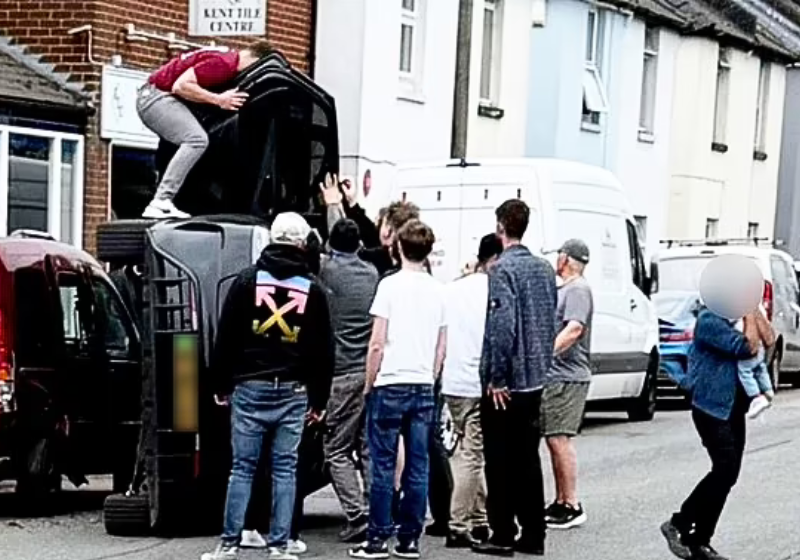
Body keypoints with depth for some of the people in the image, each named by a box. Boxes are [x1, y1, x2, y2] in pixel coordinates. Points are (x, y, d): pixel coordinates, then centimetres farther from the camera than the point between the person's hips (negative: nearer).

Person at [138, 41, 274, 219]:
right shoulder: (223, 63, -21)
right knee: (197, 139, -24)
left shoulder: (230, 59, 8)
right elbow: (181, 85, -26)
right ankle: (160, 203, -28)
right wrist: (219, 100, -22)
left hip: (152, 97, 11)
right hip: (156, 95, -11)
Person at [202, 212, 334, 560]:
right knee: (285, 469, 4)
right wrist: (319, 400, 13)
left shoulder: (247, 281, 1)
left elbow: (225, 337, 1)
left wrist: (222, 385, 9)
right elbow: (323, 350, 7)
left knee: (242, 467, 3)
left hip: (250, 388, 0)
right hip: (294, 391, 1)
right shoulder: (312, 290, 4)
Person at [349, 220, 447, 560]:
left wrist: (368, 385, 0)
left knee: (383, 465, 0)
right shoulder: (438, 290, 8)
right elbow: (441, 346, 13)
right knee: (417, 466, 6)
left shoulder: (390, 285, -7)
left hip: (390, 385, -5)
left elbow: (377, 344, -9)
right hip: (423, 387, 5)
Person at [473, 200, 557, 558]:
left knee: (500, 461, 0)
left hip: (505, 383, -7)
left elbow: (502, 327, -22)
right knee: (528, 457, 12)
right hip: (535, 380, 7)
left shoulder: (503, 269, -15)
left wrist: (497, 378, -17)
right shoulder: (544, 269, 9)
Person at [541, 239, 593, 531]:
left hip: (567, 377, -10)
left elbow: (574, 330, -24)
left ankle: (572, 506, -7)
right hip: (554, 376, 10)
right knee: (554, 440, 13)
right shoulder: (563, 289, 18)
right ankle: (560, 503, 20)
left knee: (559, 439, -11)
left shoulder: (578, 290, -12)